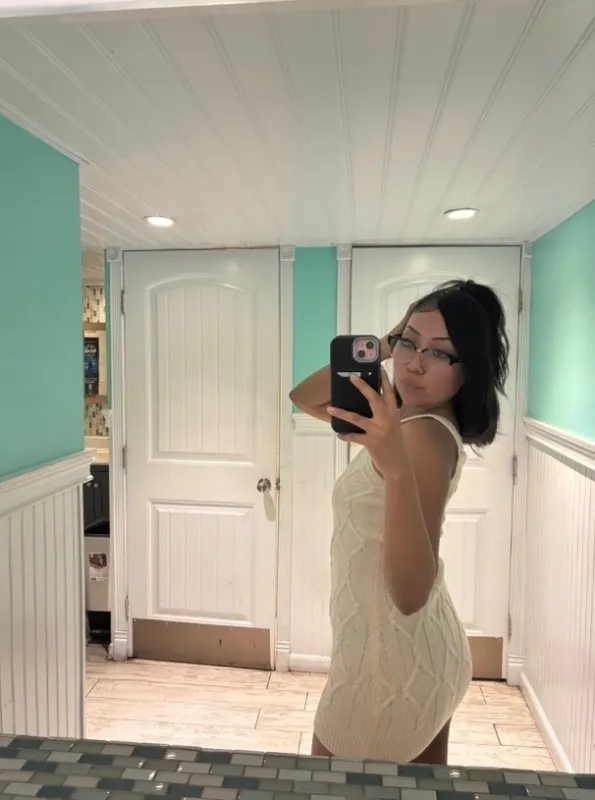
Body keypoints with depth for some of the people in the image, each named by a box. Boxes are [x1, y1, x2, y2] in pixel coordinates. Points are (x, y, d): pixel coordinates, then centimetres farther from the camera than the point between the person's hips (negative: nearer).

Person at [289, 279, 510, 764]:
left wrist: (397, 469, -48)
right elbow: (305, 398, 5)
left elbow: (410, 593, -34)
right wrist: (380, 347, -5)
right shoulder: (412, 419, 2)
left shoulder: (425, 435, -25)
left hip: (390, 661, -9)